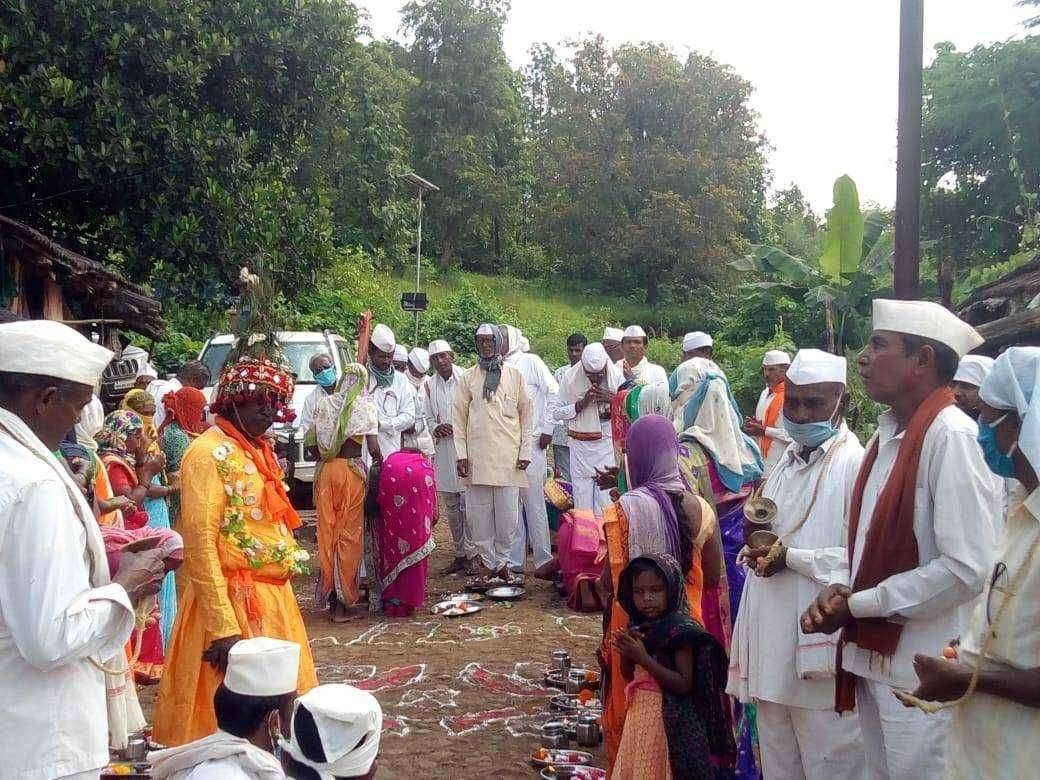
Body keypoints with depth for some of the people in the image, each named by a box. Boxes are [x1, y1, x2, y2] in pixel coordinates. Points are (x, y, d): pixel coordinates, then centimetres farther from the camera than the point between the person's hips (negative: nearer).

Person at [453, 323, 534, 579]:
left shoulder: (514, 375, 8)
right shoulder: (468, 378, 10)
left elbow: (526, 414, 9)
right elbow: (459, 418, 8)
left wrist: (525, 451, 2)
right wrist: (461, 454, 0)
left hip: (508, 457, -1)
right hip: (477, 456, 1)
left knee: (507, 514, -1)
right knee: (478, 512, 1)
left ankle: (501, 560, 12)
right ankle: (487, 560, 12)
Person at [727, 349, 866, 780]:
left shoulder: (855, 464, -11)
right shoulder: (786, 462, 14)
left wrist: (790, 557, -15)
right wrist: (757, 538, 0)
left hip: (820, 650, -8)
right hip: (773, 649, 8)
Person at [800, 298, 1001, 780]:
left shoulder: (951, 436, -18)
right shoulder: (885, 438, 9)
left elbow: (966, 570, -23)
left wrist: (857, 604, -15)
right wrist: (842, 593, -2)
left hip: (922, 673, -8)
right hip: (873, 659, 8)